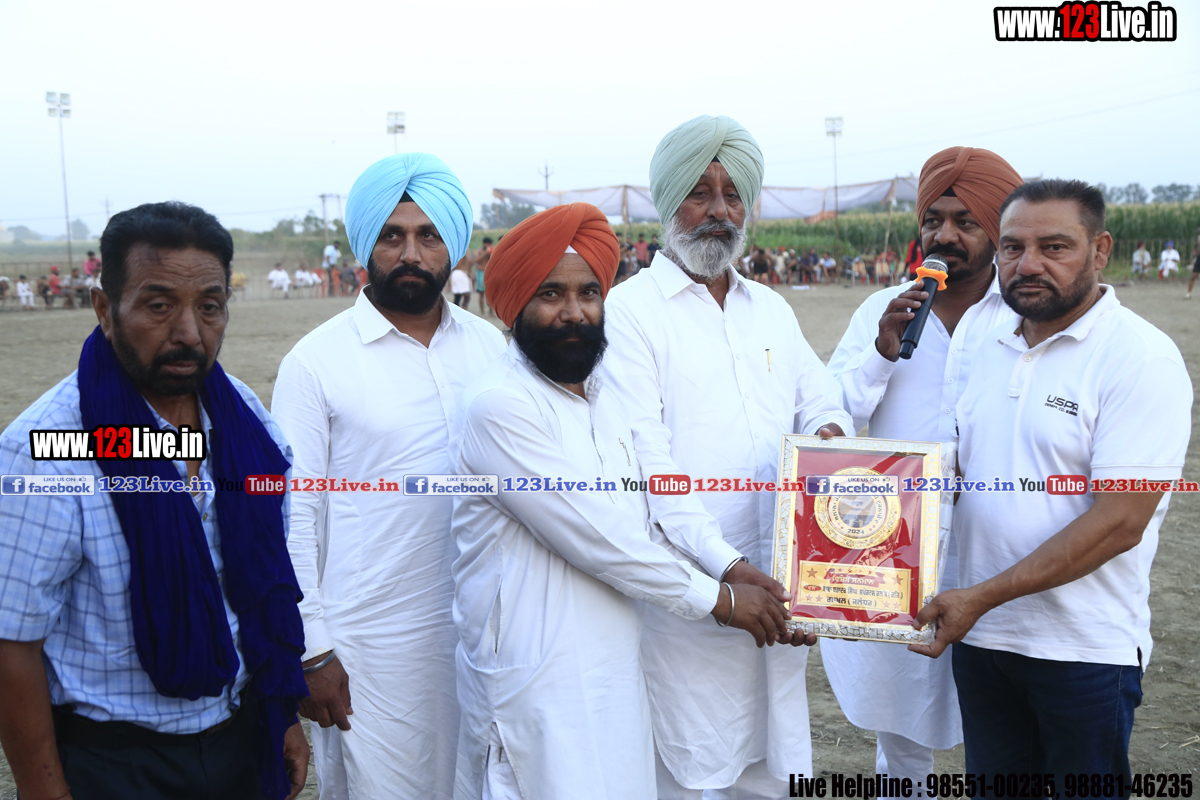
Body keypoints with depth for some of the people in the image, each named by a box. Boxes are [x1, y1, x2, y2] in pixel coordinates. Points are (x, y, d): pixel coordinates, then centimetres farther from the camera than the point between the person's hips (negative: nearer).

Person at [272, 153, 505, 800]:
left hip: (479, 627, 4)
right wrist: (310, 651, -7)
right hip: (371, 646, -3)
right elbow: (291, 513, -6)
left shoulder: (488, 345, 5)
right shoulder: (316, 360, -6)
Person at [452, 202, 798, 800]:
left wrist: (737, 575, 6)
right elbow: (595, 538, -18)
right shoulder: (500, 406, -16)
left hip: (611, 678, 8)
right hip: (538, 694, -8)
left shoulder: (605, 401, 14)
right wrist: (716, 598, -8)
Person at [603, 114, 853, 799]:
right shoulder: (630, 311, -6)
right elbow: (645, 464, -14)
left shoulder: (771, 309, 15)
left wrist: (829, 431, -5)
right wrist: (727, 568, -22)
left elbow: (823, 401, 21)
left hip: (775, 589, 6)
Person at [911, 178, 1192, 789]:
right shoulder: (991, 348, 8)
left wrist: (982, 596, -21)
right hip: (980, 637, 6)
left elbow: (1118, 523, -21)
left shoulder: (1141, 357, -14)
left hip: (1087, 649, -6)